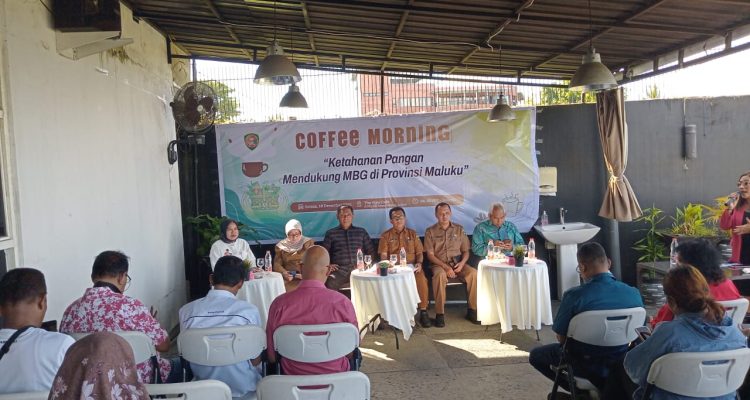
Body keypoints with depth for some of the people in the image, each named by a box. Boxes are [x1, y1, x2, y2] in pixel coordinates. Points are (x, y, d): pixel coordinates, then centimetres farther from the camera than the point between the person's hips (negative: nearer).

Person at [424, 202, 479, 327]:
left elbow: (466, 251, 11)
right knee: (440, 275, -37)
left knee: (474, 273, -27)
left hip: (458, 264, 3)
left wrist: (462, 263, -10)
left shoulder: (459, 229, 11)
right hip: (440, 264, -2)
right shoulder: (430, 232, 3)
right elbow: (430, 255, -3)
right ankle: (440, 314, -28)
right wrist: (446, 267, -15)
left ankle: (472, 311, -13)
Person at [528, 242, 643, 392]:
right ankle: (602, 388, 24)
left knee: (536, 355, 20)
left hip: (587, 366, -5)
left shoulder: (574, 295, -26)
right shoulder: (634, 294, -14)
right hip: (620, 363, 5)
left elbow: (561, 337, -14)